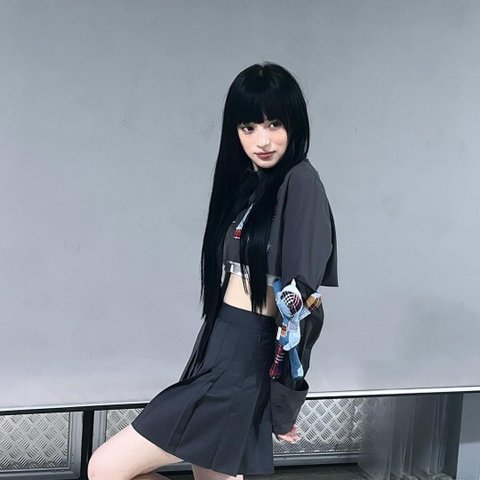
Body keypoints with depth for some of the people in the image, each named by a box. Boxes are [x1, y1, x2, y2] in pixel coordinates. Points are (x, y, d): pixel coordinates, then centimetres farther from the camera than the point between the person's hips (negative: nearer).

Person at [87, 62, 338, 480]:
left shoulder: (300, 183, -13)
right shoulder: (242, 182, 13)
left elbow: (300, 299, -16)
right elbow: (227, 281, 11)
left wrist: (284, 402, -13)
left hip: (247, 361, -8)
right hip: (219, 351, 8)